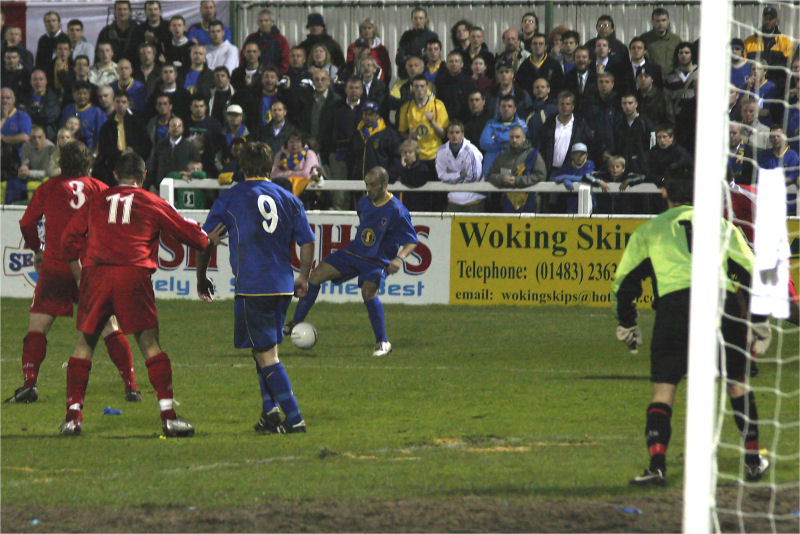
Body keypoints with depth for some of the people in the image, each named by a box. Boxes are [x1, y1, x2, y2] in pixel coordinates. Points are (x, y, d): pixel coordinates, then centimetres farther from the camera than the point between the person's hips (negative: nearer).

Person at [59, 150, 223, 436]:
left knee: (84, 342, 10)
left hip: (95, 273, 2)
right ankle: (168, 415, -5)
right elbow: (186, 231, 19)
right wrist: (208, 240, 40)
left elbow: (70, 238, 16)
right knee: (150, 344, 2)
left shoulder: (96, 201, 17)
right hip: (133, 274, -2)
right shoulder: (152, 203, 12)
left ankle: (73, 415, 5)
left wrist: (79, 276, 26)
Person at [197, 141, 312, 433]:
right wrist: (303, 278, 23)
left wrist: (201, 278, 15)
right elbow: (307, 242, 10)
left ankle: (294, 418, -9)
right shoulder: (288, 199, 10)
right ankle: (270, 410, 10)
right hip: (283, 286, 5)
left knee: (266, 354, -3)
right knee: (266, 349, 20)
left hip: (251, 286, -4)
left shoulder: (229, 199, 1)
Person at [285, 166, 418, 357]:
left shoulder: (397, 211, -15)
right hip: (354, 253, 7)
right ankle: (294, 325, 9)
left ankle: (382, 343, -14)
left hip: (378, 261, -7)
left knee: (368, 292, -31)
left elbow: (412, 241, -12)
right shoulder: (364, 202, 5)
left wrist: (400, 258, -28)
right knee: (316, 275, -3)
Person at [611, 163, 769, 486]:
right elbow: (753, 274, 21)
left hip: (673, 304, -1)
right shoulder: (722, 226, 23)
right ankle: (753, 461, 24)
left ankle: (656, 466, -12)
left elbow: (623, 283, 20)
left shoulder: (649, 230, 21)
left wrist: (626, 326, 34)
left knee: (663, 390, 4)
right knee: (737, 384, 19)